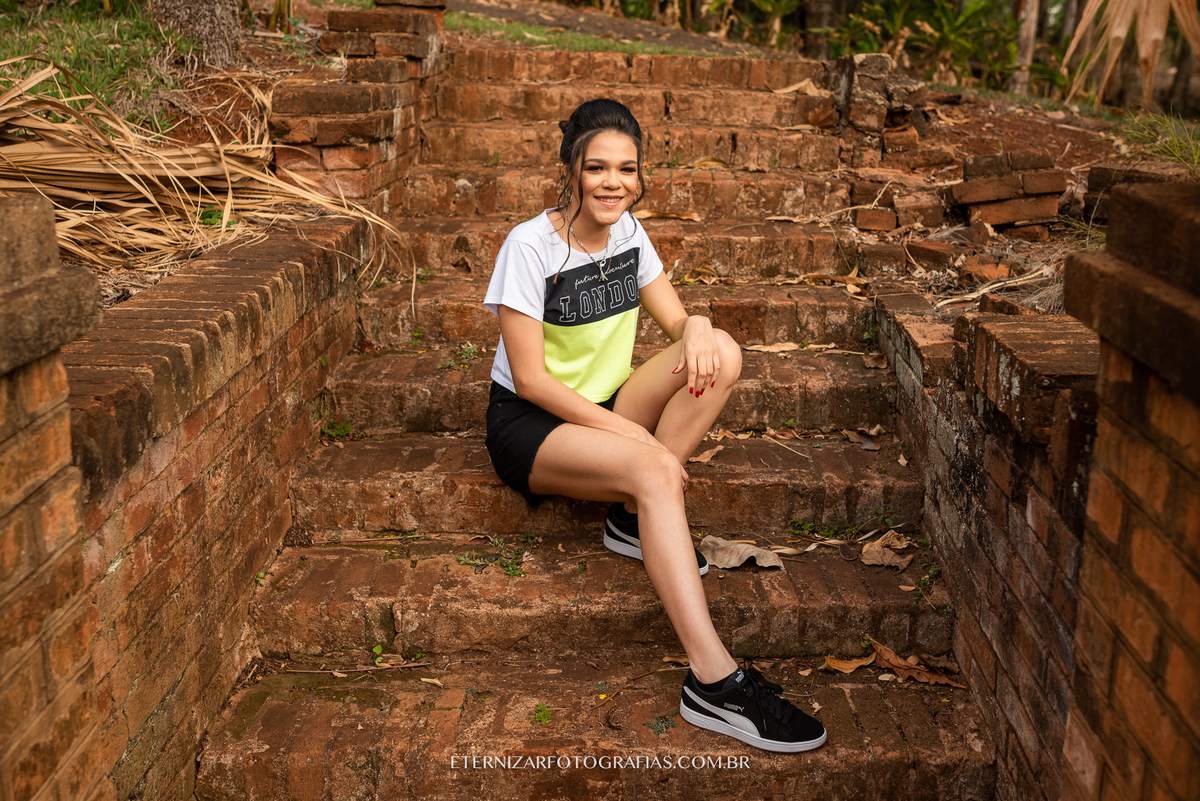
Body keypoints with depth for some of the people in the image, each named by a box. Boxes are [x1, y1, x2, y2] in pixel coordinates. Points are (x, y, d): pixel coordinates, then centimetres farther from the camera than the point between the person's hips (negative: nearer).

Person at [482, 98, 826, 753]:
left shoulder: (627, 232, 3)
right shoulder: (530, 246, -16)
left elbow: (678, 321, 5)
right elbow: (530, 379, -18)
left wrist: (697, 326, -22)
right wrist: (629, 433, -24)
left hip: (603, 408, 7)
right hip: (529, 425, -6)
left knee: (721, 353, -17)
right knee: (654, 469, -36)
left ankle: (636, 516, -12)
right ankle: (713, 682, -41)